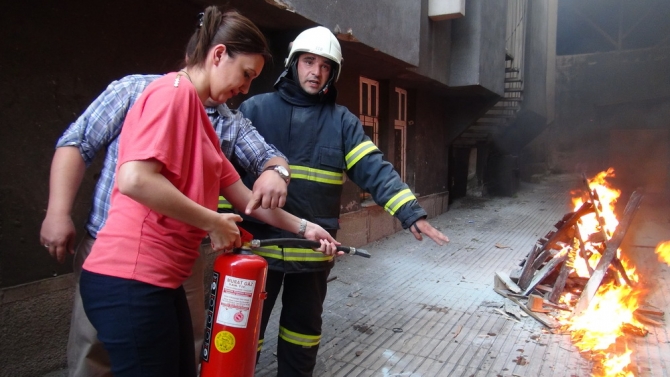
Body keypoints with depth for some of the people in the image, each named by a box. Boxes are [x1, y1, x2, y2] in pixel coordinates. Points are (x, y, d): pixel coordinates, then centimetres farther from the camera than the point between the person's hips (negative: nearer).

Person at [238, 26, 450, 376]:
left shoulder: (342, 121, 5)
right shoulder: (255, 108, 1)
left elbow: (375, 170, -4)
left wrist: (411, 212, -16)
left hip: (314, 251, 2)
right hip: (257, 244, -2)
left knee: (304, 329, 21)